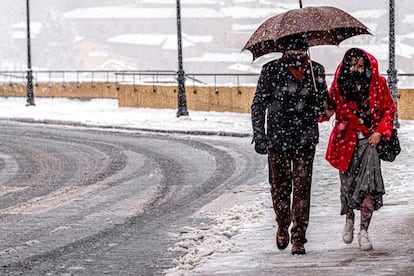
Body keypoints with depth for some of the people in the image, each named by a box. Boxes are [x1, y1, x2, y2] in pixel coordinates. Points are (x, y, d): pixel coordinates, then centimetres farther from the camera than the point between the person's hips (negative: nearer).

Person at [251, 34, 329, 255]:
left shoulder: (315, 71, 2)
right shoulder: (271, 70, -3)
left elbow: (323, 101, 14)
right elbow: (258, 105, 1)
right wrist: (259, 135, -8)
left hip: (305, 139, 0)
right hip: (277, 137, 0)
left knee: (302, 187, -5)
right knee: (279, 185, 8)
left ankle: (299, 238, -1)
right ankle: (283, 227, 34)